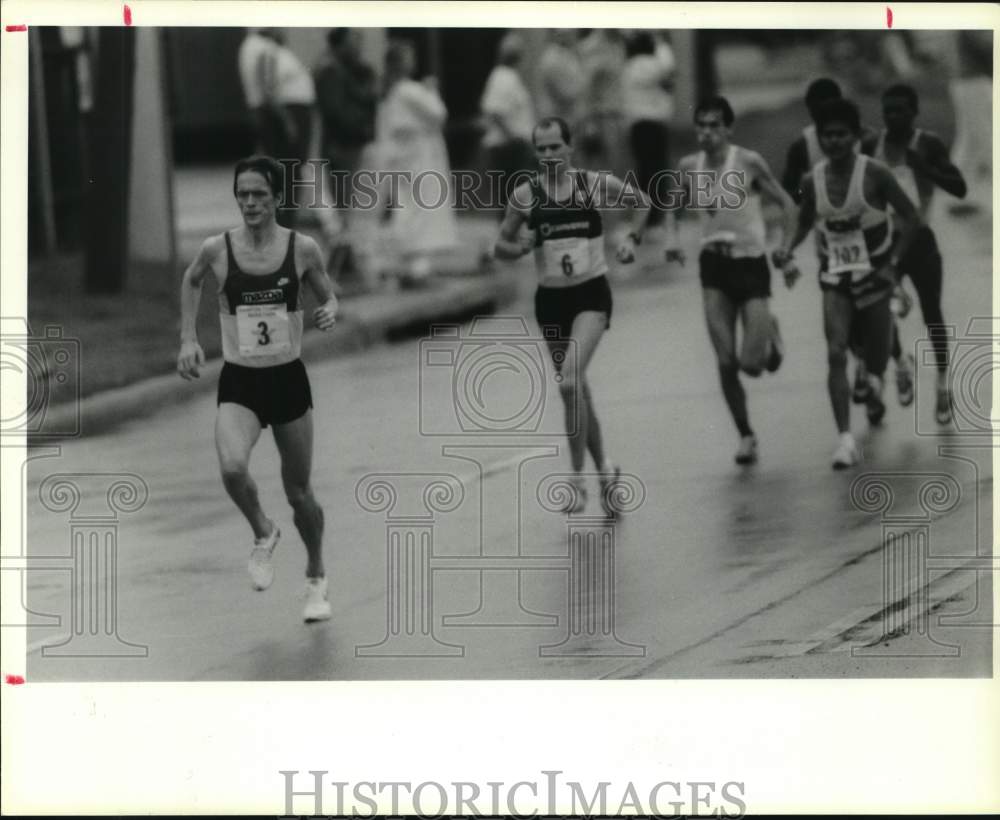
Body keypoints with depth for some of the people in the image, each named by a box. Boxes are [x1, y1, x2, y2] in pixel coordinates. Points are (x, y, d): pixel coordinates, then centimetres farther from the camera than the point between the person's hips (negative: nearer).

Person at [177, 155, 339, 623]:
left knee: (298, 492, 10)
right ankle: (263, 533, 4)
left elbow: (328, 297, 8)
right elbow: (191, 281, 15)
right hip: (238, 384, -1)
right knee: (232, 469, -28)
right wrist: (188, 339, 8)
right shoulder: (217, 250, -6)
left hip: (288, 379, 1)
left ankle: (316, 579, 36)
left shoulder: (302, 249, -7)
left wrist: (330, 312, -15)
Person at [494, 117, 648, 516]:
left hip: (591, 293, -3)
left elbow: (640, 201, 14)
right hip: (551, 299, 3)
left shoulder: (595, 184, -4)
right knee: (576, 390, 12)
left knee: (569, 382, -21)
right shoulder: (525, 195, -1)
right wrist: (519, 247, -13)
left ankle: (578, 480, -16)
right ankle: (603, 467, 31)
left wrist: (632, 239, 0)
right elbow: (501, 245, 8)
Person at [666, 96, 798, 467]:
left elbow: (786, 204, -5)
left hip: (752, 262, -3)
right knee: (726, 361, -4)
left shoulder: (748, 162, -12)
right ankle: (745, 434, 12)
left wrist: (787, 255, -10)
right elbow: (675, 207, 17)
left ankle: (769, 335, 27)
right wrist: (672, 237, -3)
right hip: (715, 267, 3)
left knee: (751, 363, -9)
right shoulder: (688, 167, -1)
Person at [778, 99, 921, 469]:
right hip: (835, 278, 2)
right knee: (836, 354, -16)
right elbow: (806, 222, 13)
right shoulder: (812, 181, -4)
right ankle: (845, 437, -20)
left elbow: (910, 217, -8)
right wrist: (789, 246, -8)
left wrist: (893, 263, -16)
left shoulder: (875, 173, -15)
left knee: (877, 355, 11)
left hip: (874, 274, -1)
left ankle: (874, 389, 49)